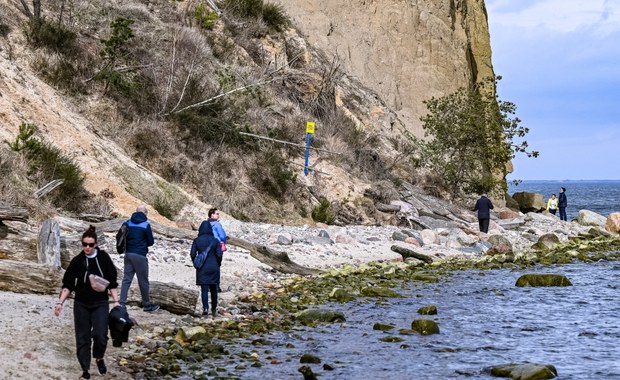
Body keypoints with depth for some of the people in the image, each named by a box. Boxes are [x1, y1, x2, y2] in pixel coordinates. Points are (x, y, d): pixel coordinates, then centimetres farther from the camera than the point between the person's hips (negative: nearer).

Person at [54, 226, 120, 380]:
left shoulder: (104, 258, -4)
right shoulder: (77, 261, -3)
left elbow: (112, 282, 1)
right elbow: (67, 285, 2)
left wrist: (116, 301, -4)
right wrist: (60, 302, -7)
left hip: (100, 304, -1)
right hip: (81, 305, 1)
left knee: (100, 335, -14)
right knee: (82, 338, 4)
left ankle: (99, 358, 18)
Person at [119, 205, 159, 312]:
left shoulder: (128, 223, 6)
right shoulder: (146, 224, -8)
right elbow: (151, 242, -4)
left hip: (128, 254, 5)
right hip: (140, 255, -5)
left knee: (126, 279, 6)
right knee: (143, 281, 5)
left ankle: (122, 303, -1)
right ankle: (147, 305, 14)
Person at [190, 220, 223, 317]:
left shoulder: (197, 240, -3)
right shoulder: (215, 240, -2)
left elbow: (192, 254, -5)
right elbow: (219, 255, -6)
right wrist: (217, 265, 10)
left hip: (202, 269, -1)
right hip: (214, 268, 1)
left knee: (204, 289, -1)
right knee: (213, 289, 13)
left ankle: (205, 308, -18)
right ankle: (214, 309, 21)